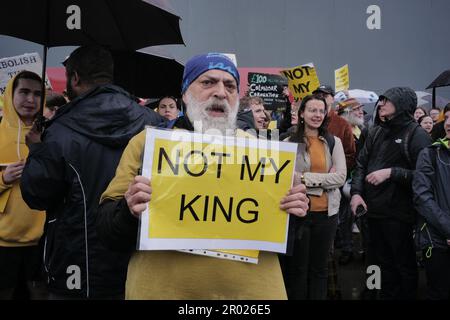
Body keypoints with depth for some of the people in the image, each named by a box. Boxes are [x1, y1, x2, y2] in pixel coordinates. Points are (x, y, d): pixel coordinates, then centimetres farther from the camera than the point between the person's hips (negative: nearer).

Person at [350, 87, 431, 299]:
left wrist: (391, 173, -21)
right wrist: (356, 192, -4)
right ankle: (386, 296, 35)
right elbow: (361, 164, 10)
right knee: (382, 263, 19)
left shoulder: (417, 135, -10)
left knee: (404, 266, 10)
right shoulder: (376, 132, 11)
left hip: (400, 214, -6)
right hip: (374, 211, 6)